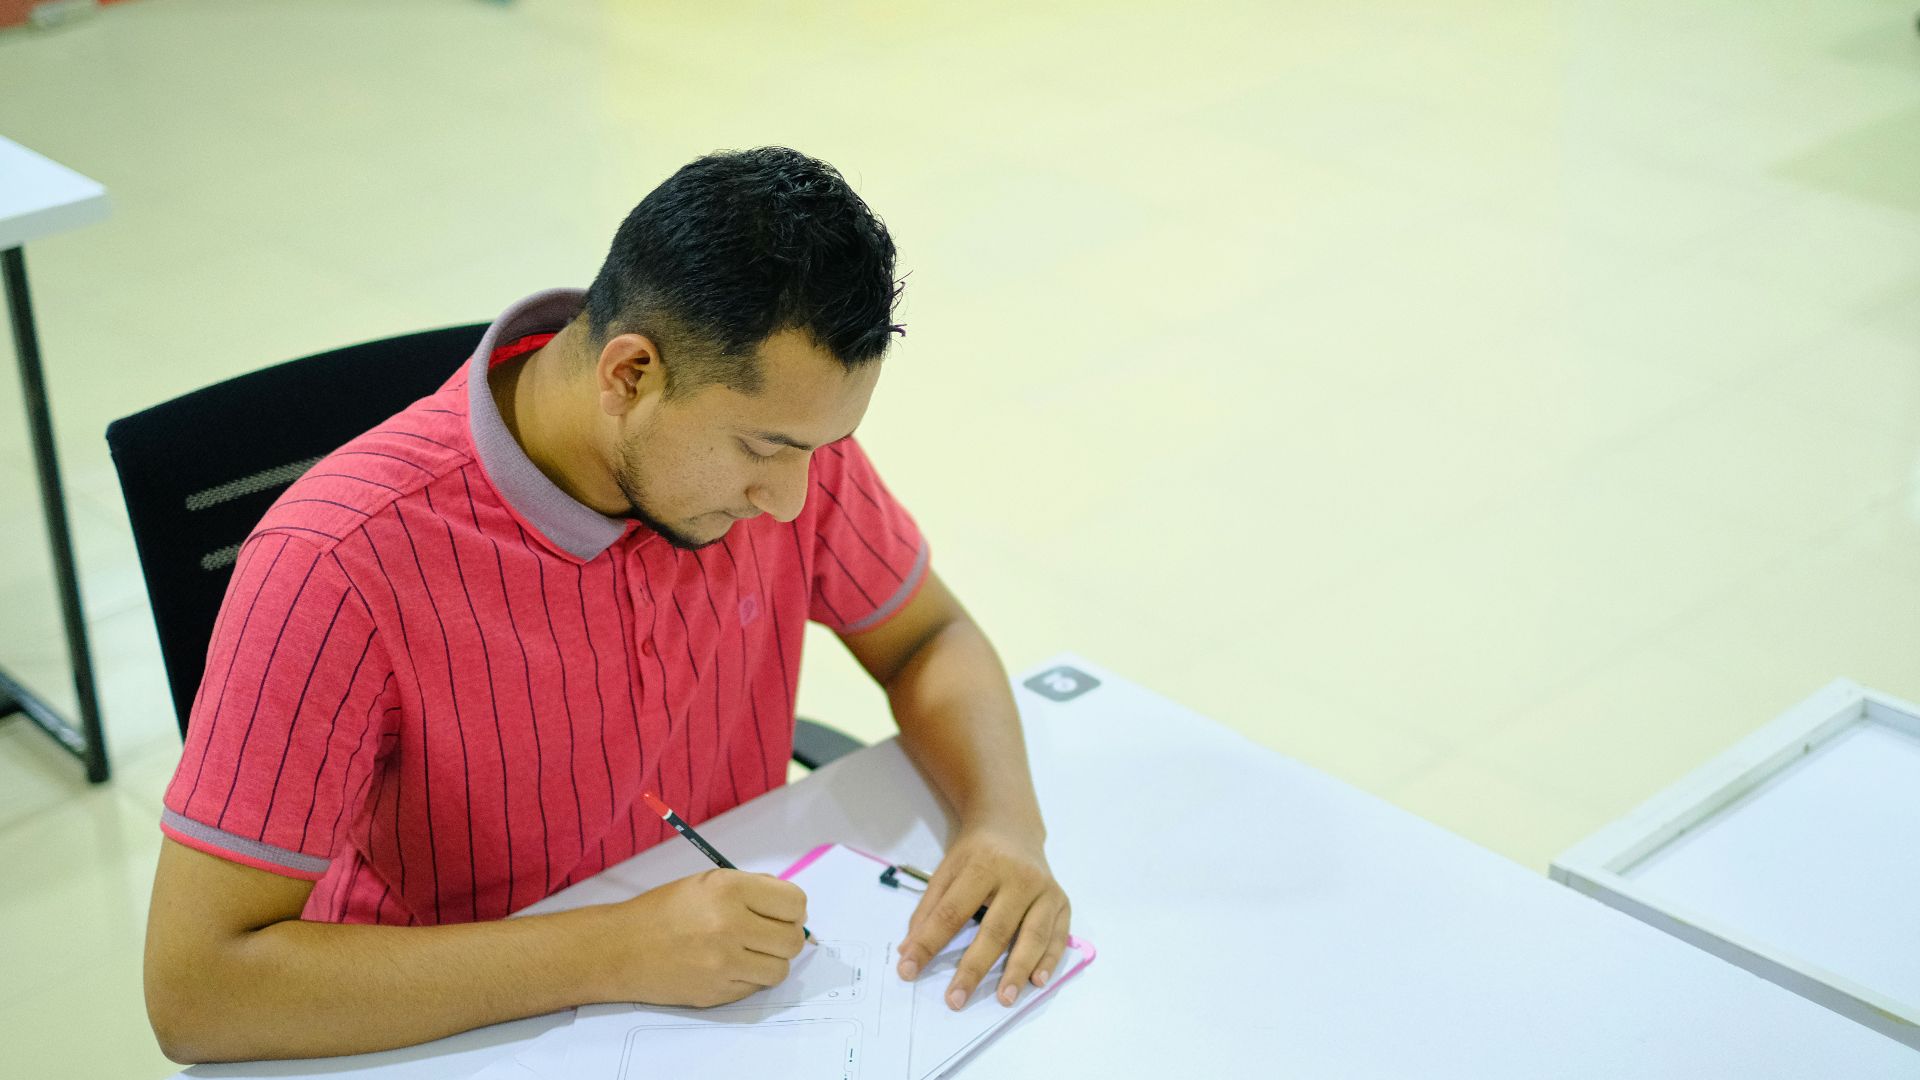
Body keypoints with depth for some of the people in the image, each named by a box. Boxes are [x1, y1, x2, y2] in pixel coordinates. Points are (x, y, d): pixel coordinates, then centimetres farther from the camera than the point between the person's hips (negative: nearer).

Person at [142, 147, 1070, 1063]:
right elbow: (194, 992, -28)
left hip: (731, 990, 3)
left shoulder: (773, 412, -10)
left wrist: (1004, 821, -15)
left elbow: (927, 639, 6)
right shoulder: (341, 564, -27)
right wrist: (611, 955, -31)